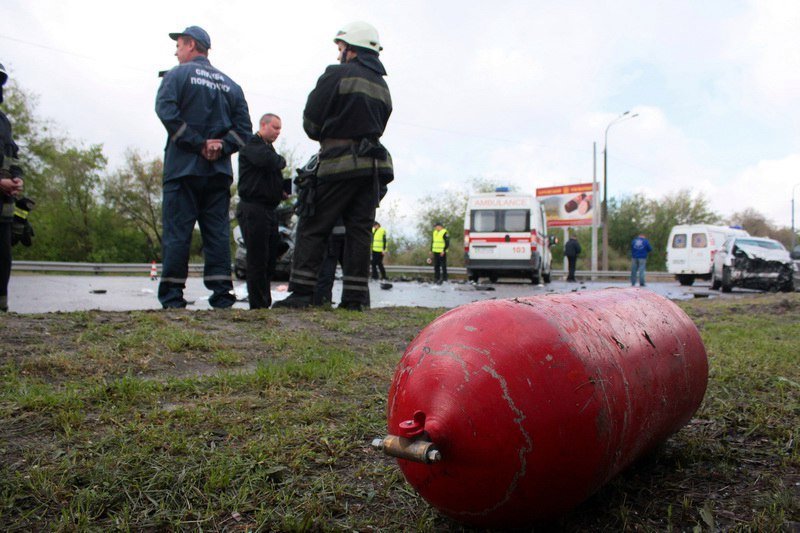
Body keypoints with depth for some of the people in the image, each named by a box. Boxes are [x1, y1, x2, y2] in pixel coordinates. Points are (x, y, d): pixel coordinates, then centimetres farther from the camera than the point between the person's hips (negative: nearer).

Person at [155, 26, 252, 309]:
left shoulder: (178, 74, 3)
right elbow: (244, 129, 7)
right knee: (218, 231, 4)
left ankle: (172, 294, -3)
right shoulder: (230, 84, 16)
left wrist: (198, 143, -12)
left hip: (183, 167, -4)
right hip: (219, 171, 4)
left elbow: (167, 110, -14)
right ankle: (221, 293, 0)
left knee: (177, 231, -2)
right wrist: (220, 148, -4)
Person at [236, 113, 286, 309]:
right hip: (253, 208, -10)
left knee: (270, 260, 11)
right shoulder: (252, 145, -6)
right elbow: (268, 161, -26)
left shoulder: (268, 147, 24)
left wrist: (281, 192, 10)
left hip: (269, 210, 10)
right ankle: (259, 305, -4)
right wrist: (282, 161, -4)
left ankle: (265, 304, 18)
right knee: (258, 260, -8)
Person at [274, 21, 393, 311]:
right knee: (359, 229, 4)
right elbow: (378, 126, 17)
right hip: (373, 165, 6)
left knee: (312, 227, -1)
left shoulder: (337, 75, -3)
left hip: (339, 163, -6)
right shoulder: (382, 86, 19)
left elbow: (311, 121, -3)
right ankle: (355, 296, 2)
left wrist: (325, 138, 16)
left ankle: (301, 292, -5)